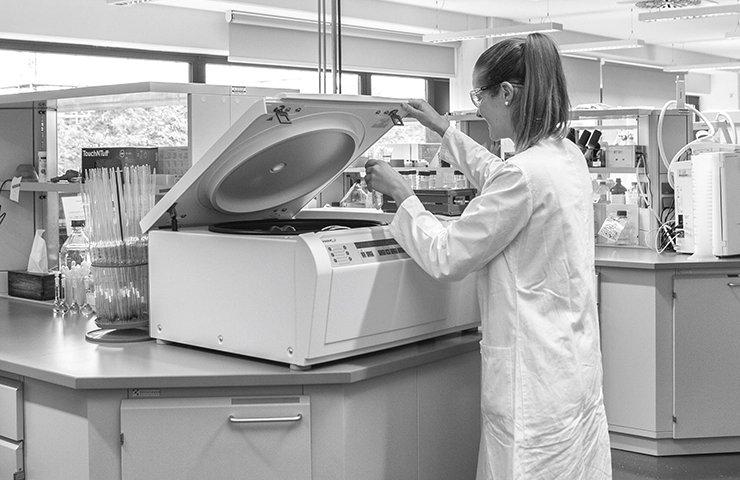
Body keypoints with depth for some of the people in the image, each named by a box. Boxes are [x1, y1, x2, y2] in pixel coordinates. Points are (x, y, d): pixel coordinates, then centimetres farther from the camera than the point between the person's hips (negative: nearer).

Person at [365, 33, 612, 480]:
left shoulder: (525, 174, -23)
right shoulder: (568, 156, 5)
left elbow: (446, 258, -16)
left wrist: (401, 193, -3)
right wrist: (443, 128, 32)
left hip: (534, 374, -9)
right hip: (575, 364, 9)